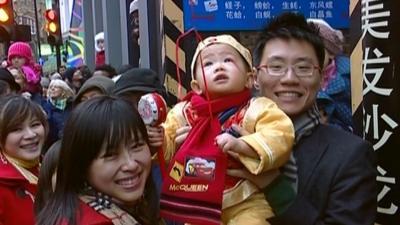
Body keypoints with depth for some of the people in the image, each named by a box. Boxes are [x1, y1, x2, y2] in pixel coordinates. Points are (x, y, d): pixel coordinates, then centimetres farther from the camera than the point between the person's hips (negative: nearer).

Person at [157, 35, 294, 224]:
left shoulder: (256, 109, -7)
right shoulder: (183, 112, 2)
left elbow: (280, 137, -20)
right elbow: (168, 150, 11)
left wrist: (241, 145, -30)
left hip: (244, 203, -2)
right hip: (196, 202, 3)